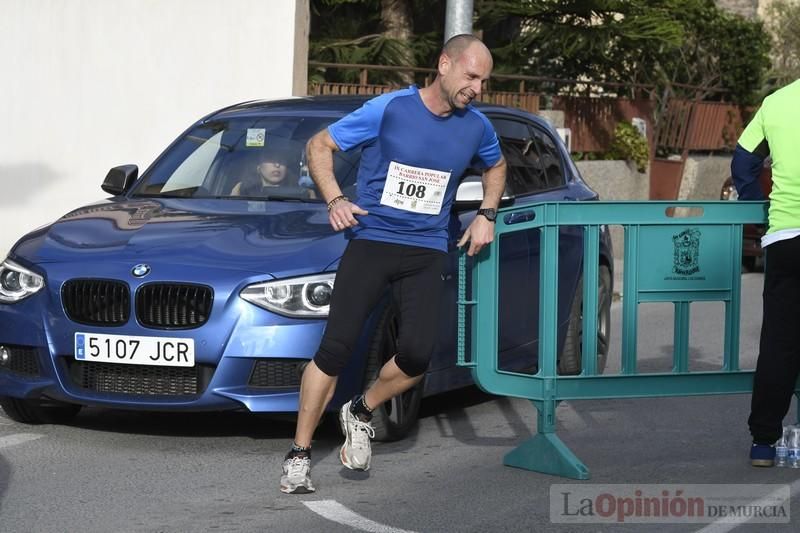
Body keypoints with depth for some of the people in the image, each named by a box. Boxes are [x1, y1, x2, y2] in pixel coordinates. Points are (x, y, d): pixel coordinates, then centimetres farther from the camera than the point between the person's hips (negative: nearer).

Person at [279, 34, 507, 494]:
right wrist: (335, 200, -15)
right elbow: (319, 146, 0)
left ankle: (361, 414, 13)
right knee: (335, 348, -12)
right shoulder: (389, 109, -8)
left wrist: (487, 216, 13)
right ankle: (300, 454, -3)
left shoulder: (477, 127, 5)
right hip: (371, 240, -3)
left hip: (427, 252, 3)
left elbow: (496, 166, 28)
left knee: (417, 354, -16)